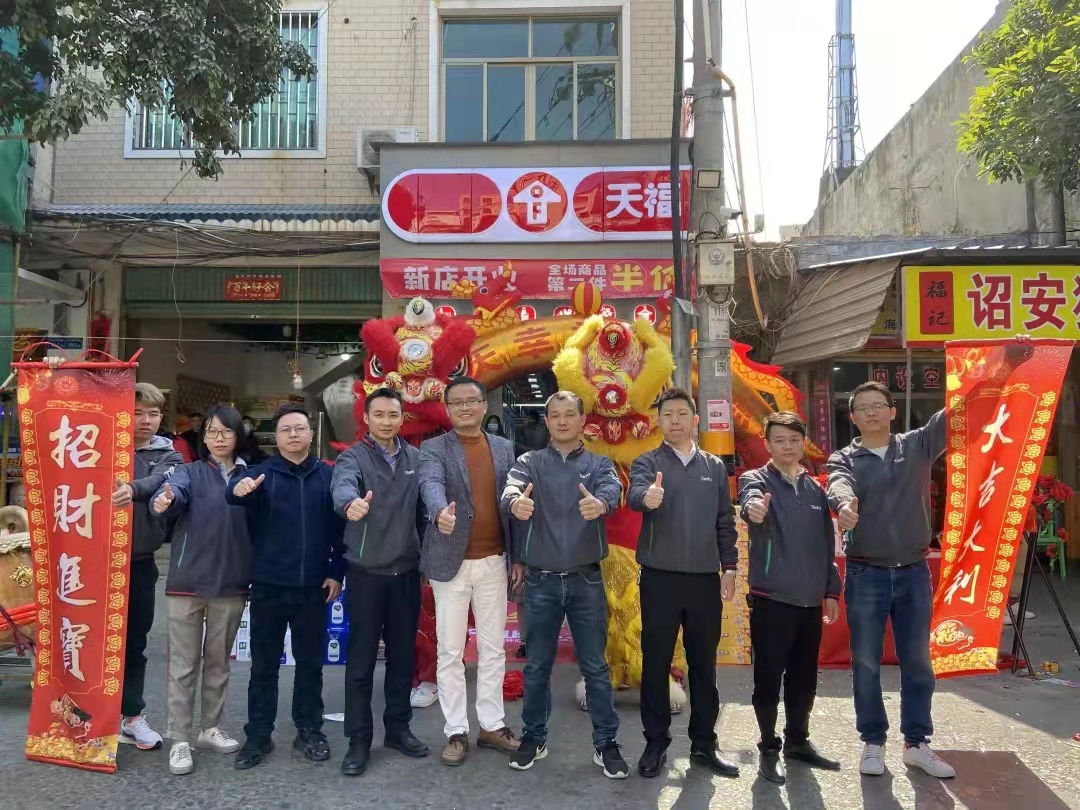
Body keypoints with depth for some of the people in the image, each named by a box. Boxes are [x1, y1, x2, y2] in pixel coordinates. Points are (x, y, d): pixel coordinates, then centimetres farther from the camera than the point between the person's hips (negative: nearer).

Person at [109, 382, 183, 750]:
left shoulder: (167, 456, 3)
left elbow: (161, 481, -17)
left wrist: (134, 489, -42)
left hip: (140, 562, 1)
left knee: (134, 641, 10)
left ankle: (131, 715, 23)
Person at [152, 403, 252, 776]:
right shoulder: (190, 472, -1)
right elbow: (174, 492, -23)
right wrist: (164, 500, -45)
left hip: (231, 584, 2)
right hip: (188, 581, -2)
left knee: (219, 661, 15)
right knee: (184, 664, 4)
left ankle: (210, 728, 29)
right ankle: (179, 740, 13)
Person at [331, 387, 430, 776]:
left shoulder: (415, 457, 5)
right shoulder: (353, 457, -8)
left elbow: (422, 506, 8)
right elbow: (342, 485, -31)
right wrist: (351, 503, -52)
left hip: (407, 571, 4)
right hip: (366, 573, -4)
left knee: (402, 654, 14)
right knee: (361, 658, 4)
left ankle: (398, 728, 29)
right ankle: (359, 739, 16)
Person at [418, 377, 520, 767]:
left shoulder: (504, 449, 8)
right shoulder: (433, 449, -4)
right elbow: (431, 484, -24)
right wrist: (440, 512, -47)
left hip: (493, 562, 3)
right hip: (451, 562, -3)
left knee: (493, 649, 12)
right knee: (450, 652, 5)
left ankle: (492, 725, 25)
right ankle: (456, 732, 17)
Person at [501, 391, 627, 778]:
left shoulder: (599, 463, 3)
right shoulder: (530, 462, 2)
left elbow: (613, 489, -19)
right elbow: (511, 487, -19)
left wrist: (600, 503, -44)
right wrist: (515, 502, -45)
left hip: (586, 580, 0)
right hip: (541, 581, 0)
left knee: (595, 666, 8)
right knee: (537, 666, 12)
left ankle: (606, 743, 20)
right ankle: (534, 738, 28)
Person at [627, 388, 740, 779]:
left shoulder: (715, 466, 10)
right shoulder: (647, 462, 0)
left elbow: (725, 522, 11)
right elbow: (634, 494, -22)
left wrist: (729, 567, 3)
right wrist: (647, 496, -45)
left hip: (705, 579, 3)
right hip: (660, 578, -2)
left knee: (703, 664, 10)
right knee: (656, 663, 5)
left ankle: (704, 743, 23)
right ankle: (656, 743, 18)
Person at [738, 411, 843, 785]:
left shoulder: (815, 489, 11)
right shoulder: (756, 479, -5)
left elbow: (827, 544, 15)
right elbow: (750, 500, -30)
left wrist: (831, 590, 12)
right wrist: (753, 507, -54)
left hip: (810, 600, 5)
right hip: (771, 599, -5)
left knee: (804, 676, 15)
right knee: (769, 676, 2)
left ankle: (798, 741, 31)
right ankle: (768, 748, 16)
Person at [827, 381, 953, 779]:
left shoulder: (918, 445, 5)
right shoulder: (845, 459, -1)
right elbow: (838, 486, -24)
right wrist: (844, 503, -47)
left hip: (914, 572, 2)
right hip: (866, 575, -2)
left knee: (917, 662, 12)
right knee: (866, 664, 6)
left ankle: (917, 743, 26)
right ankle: (873, 742, 21)